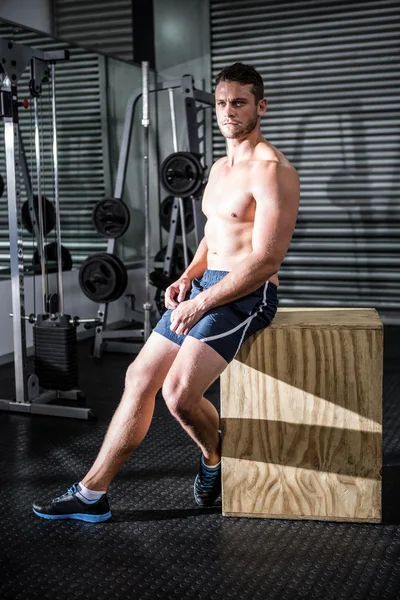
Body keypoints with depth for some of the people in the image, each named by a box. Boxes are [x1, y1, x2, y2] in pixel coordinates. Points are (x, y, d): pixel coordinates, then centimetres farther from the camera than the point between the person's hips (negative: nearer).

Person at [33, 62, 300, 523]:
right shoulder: (219, 168, 17)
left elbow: (266, 260, -20)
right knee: (139, 378, 3)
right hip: (204, 286, 9)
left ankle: (214, 458, 11)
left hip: (246, 294, -9)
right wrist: (186, 279, 6)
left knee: (179, 393, -24)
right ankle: (92, 493, 11)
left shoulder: (272, 171, -13)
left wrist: (202, 303, -18)